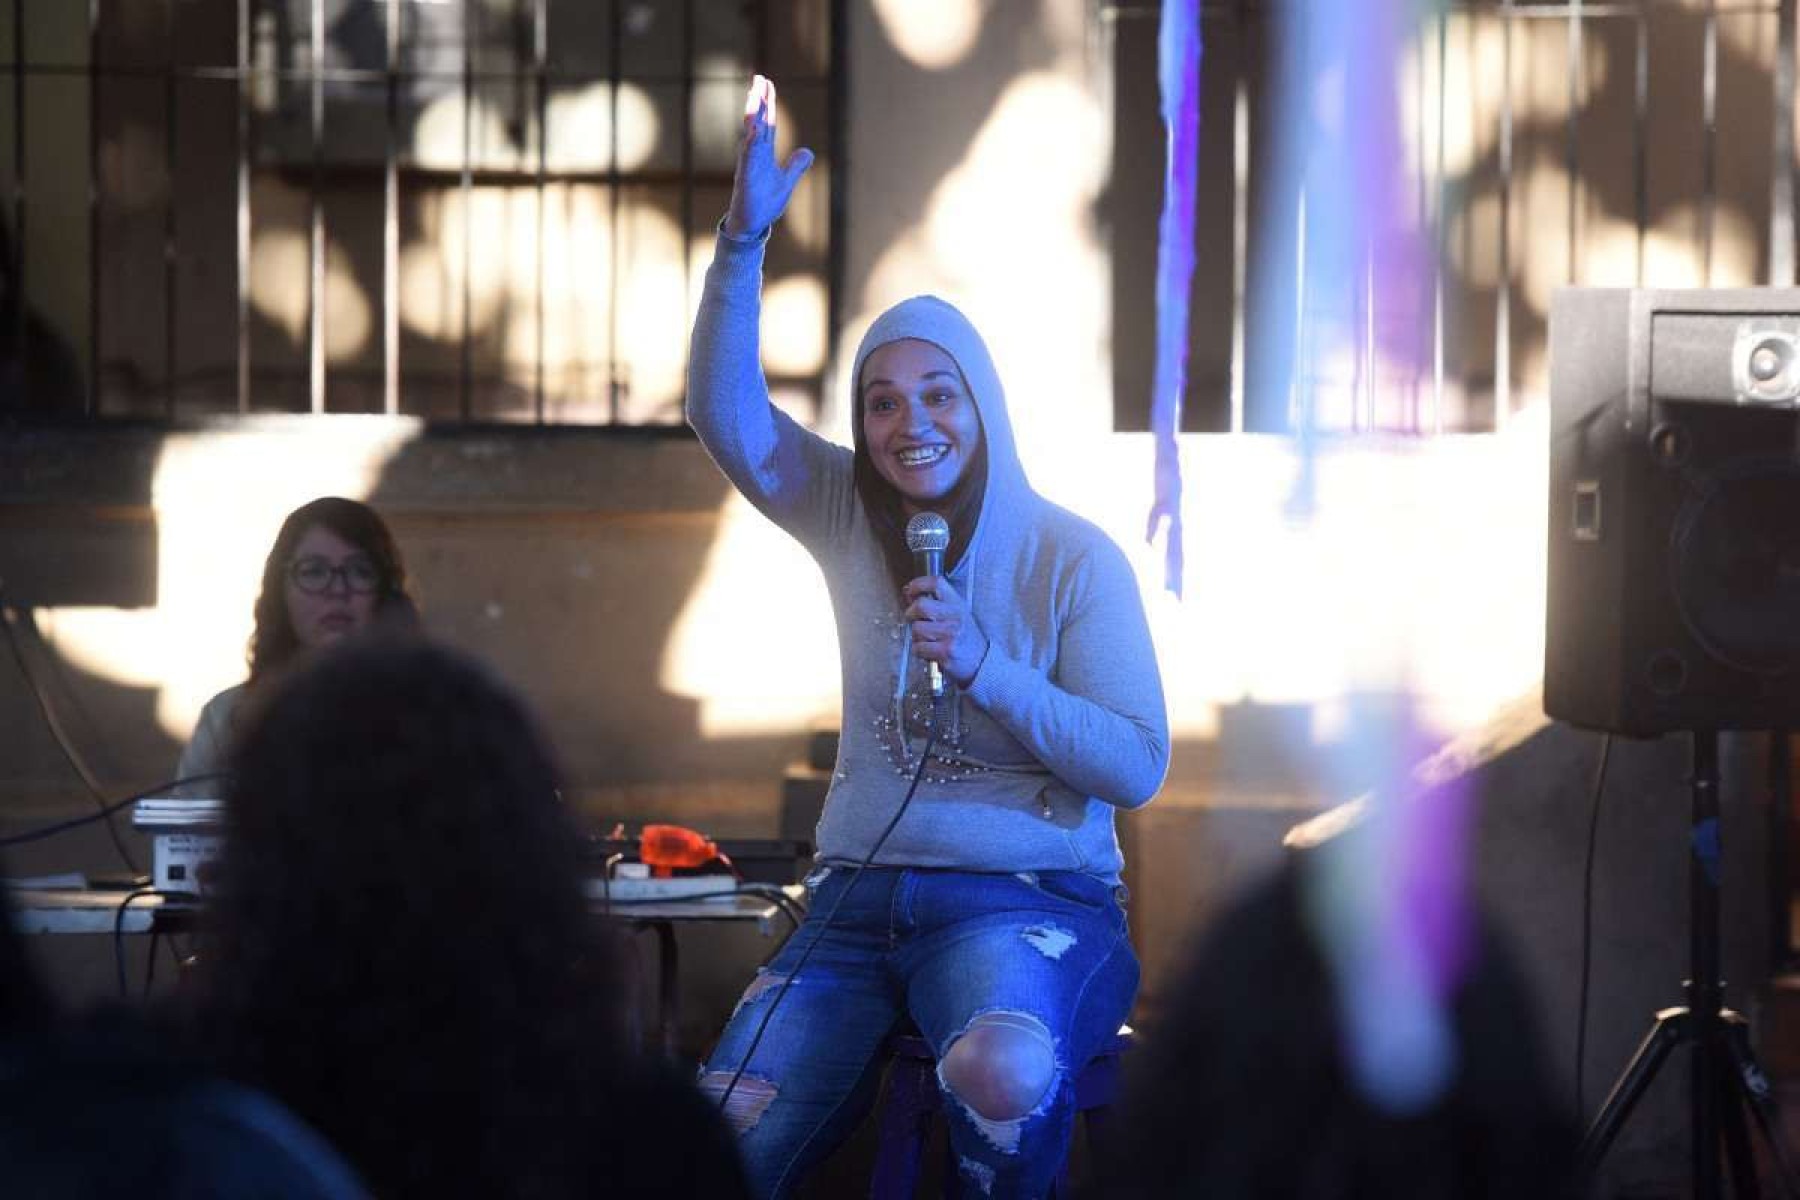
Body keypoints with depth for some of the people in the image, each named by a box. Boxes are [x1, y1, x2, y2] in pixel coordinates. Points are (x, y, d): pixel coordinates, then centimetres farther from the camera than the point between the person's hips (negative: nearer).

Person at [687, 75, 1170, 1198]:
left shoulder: (1073, 559, -2)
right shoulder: (851, 520, 10)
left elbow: (1140, 765, -6)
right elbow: (726, 414, -6)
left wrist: (985, 668, -17)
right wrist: (744, 242, -18)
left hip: (1029, 899, -4)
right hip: (862, 895, 4)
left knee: (1002, 1073, -39)